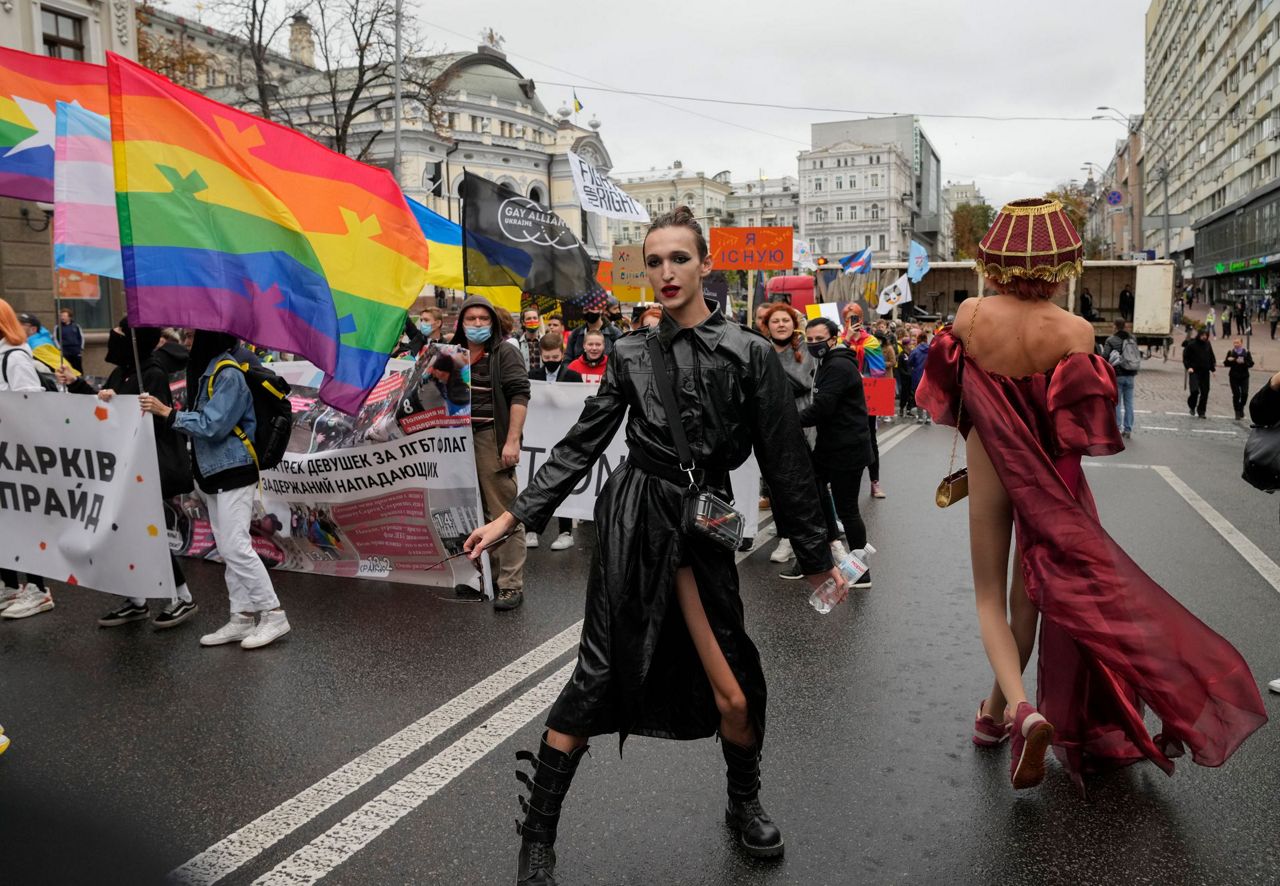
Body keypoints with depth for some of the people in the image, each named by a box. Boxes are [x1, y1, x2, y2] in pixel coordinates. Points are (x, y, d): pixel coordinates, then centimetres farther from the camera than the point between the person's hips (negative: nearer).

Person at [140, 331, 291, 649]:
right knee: (227, 550, 10)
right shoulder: (205, 370, 13)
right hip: (213, 474, 10)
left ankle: (273, 615, -2)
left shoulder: (229, 375, -15)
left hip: (233, 474, -9)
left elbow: (213, 426, -21)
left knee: (236, 547, -10)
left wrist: (167, 412, -16)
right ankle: (243, 617, 16)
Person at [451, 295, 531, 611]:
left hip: (492, 439, -6)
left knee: (503, 513, -6)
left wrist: (512, 441, -17)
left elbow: (519, 396, -10)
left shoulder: (505, 352, -2)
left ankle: (511, 585, -2)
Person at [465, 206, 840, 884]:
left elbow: (783, 461, 2)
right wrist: (514, 516, 0)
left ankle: (745, 804, 35)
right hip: (635, 516, 0)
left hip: (704, 528, 0)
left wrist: (816, 556, 5)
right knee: (600, 675, 0)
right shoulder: (631, 354, 4)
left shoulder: (750, 355, -1)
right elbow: (582, 444, 6)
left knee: (733, 694, 2)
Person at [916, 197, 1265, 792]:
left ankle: (1020, 710, -9)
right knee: (1031, 593, 17)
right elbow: (1077, 429, -14)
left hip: (987, 468, 0)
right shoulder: (1073, 331, -16)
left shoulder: (970, 316, -12)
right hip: (1047, 476, 0)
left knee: (990, 595, 13)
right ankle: (997, 712, 31)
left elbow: (951, 394, -3)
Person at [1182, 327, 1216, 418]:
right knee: (1195, 390, -16)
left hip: (1205, 372, 4)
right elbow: (1185, 357, -1)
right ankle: (1192, 406, 11)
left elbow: (1212, 357, 16)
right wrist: (1188, 367, -13)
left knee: (1205, 392, 2)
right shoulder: (1192, 344, -6)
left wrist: (1213, 368, 7)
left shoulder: (1208, 345, 7)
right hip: (1194, 371, -4)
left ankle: (1201, 411, 12)